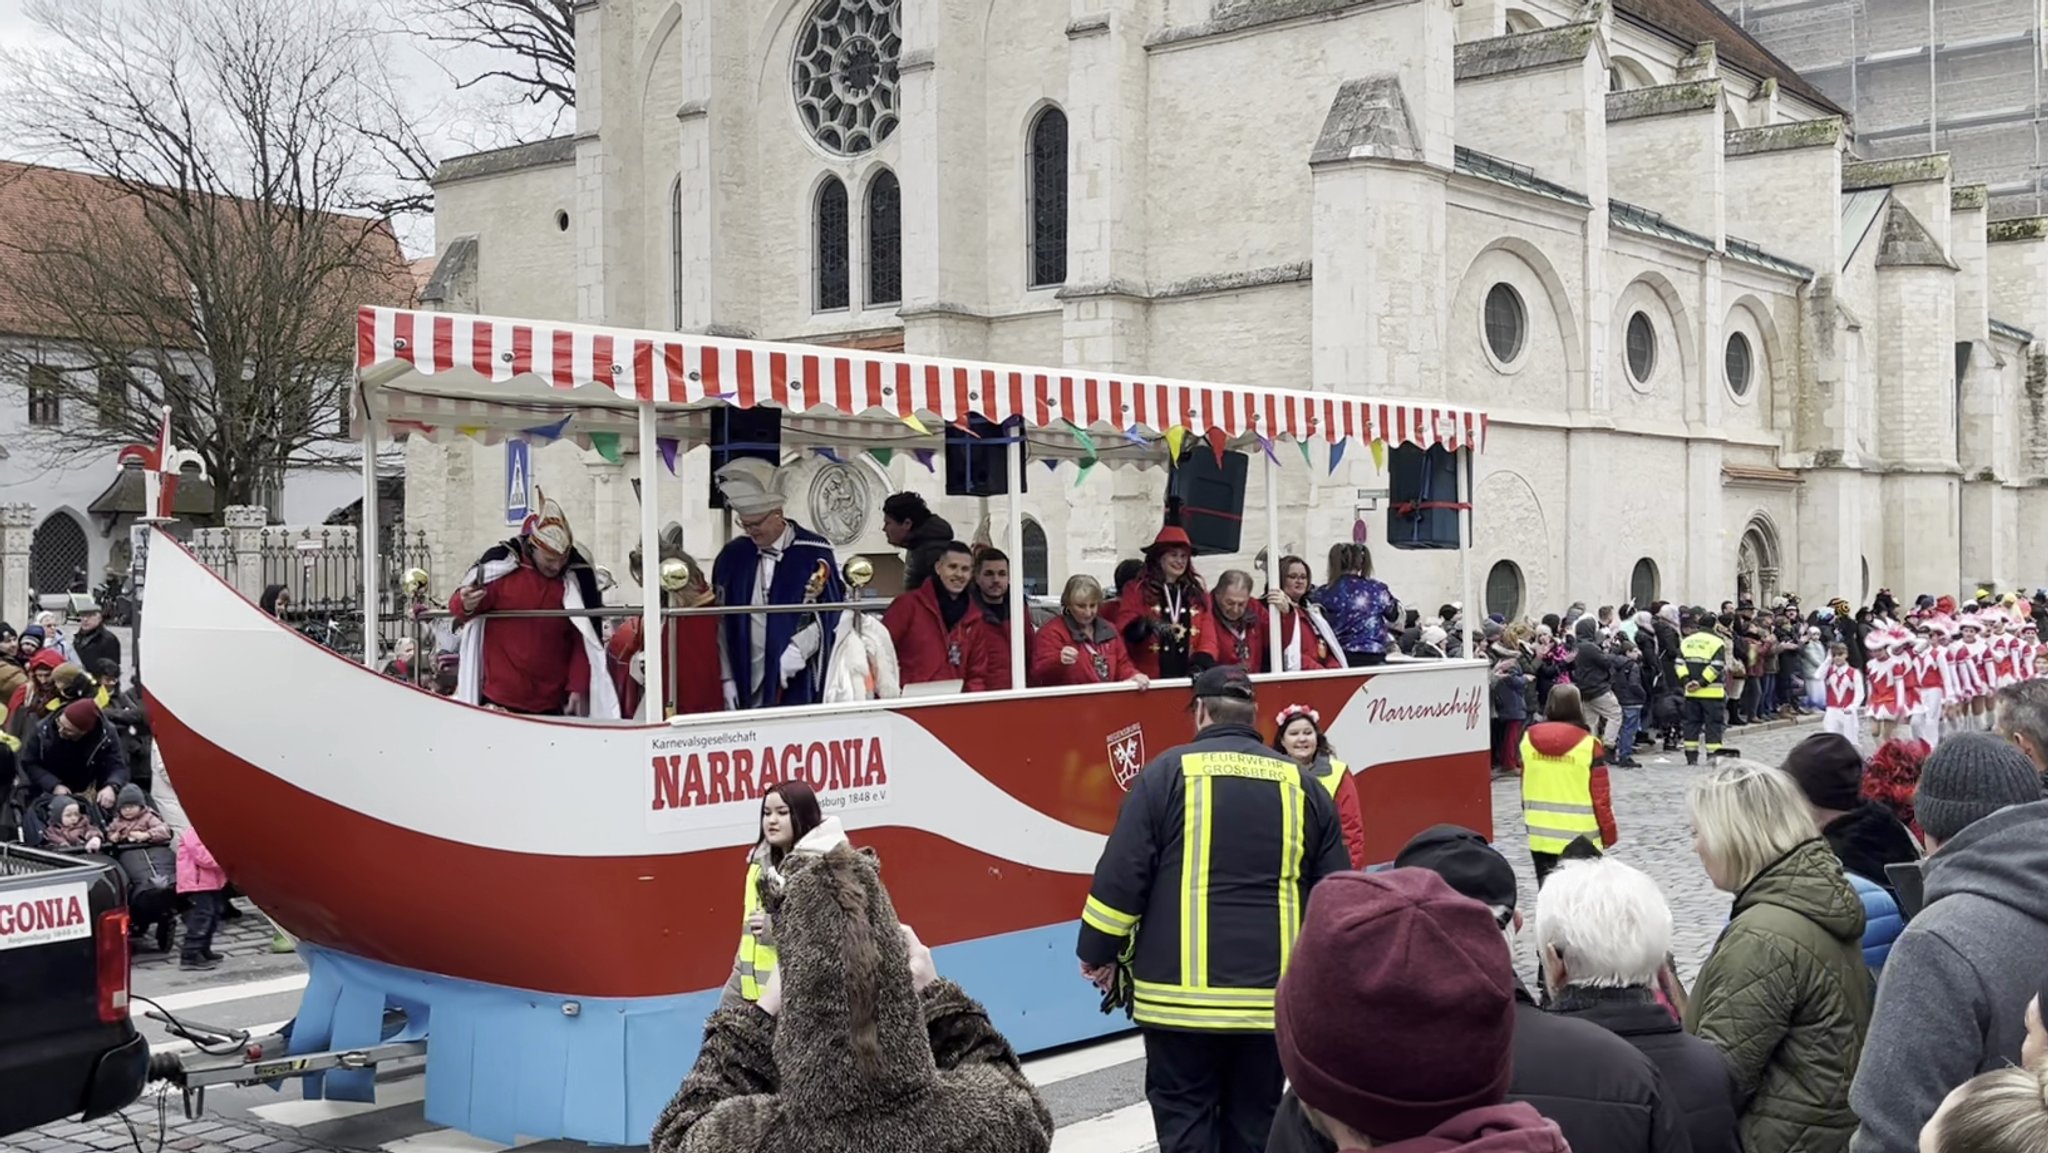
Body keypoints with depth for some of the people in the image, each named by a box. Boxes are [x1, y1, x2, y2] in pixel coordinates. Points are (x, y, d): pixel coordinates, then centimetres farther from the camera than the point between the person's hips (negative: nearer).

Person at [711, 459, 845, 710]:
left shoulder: (814, 553, -4)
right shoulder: (731, 556, 5)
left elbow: (831, 614, -3)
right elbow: (722, 623, 8)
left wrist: (796, 650, -15)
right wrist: (727, 679, 3)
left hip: (798, 684, -2)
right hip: (748, 684, 3)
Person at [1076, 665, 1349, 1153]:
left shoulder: (1167, 772, -3)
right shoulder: (1302, 784, 7)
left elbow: (1121, 875, -8)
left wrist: (1099, 953, 4)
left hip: (1180, 993, -3)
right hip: (1272, 995, 3)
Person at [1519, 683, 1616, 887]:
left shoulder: (1528, 739, 0)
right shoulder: (1588, 745, -13)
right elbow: (1600, 796, -8)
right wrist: (1609, 833, 4)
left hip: (1540, 833, 4)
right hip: (1580, 837, -4)